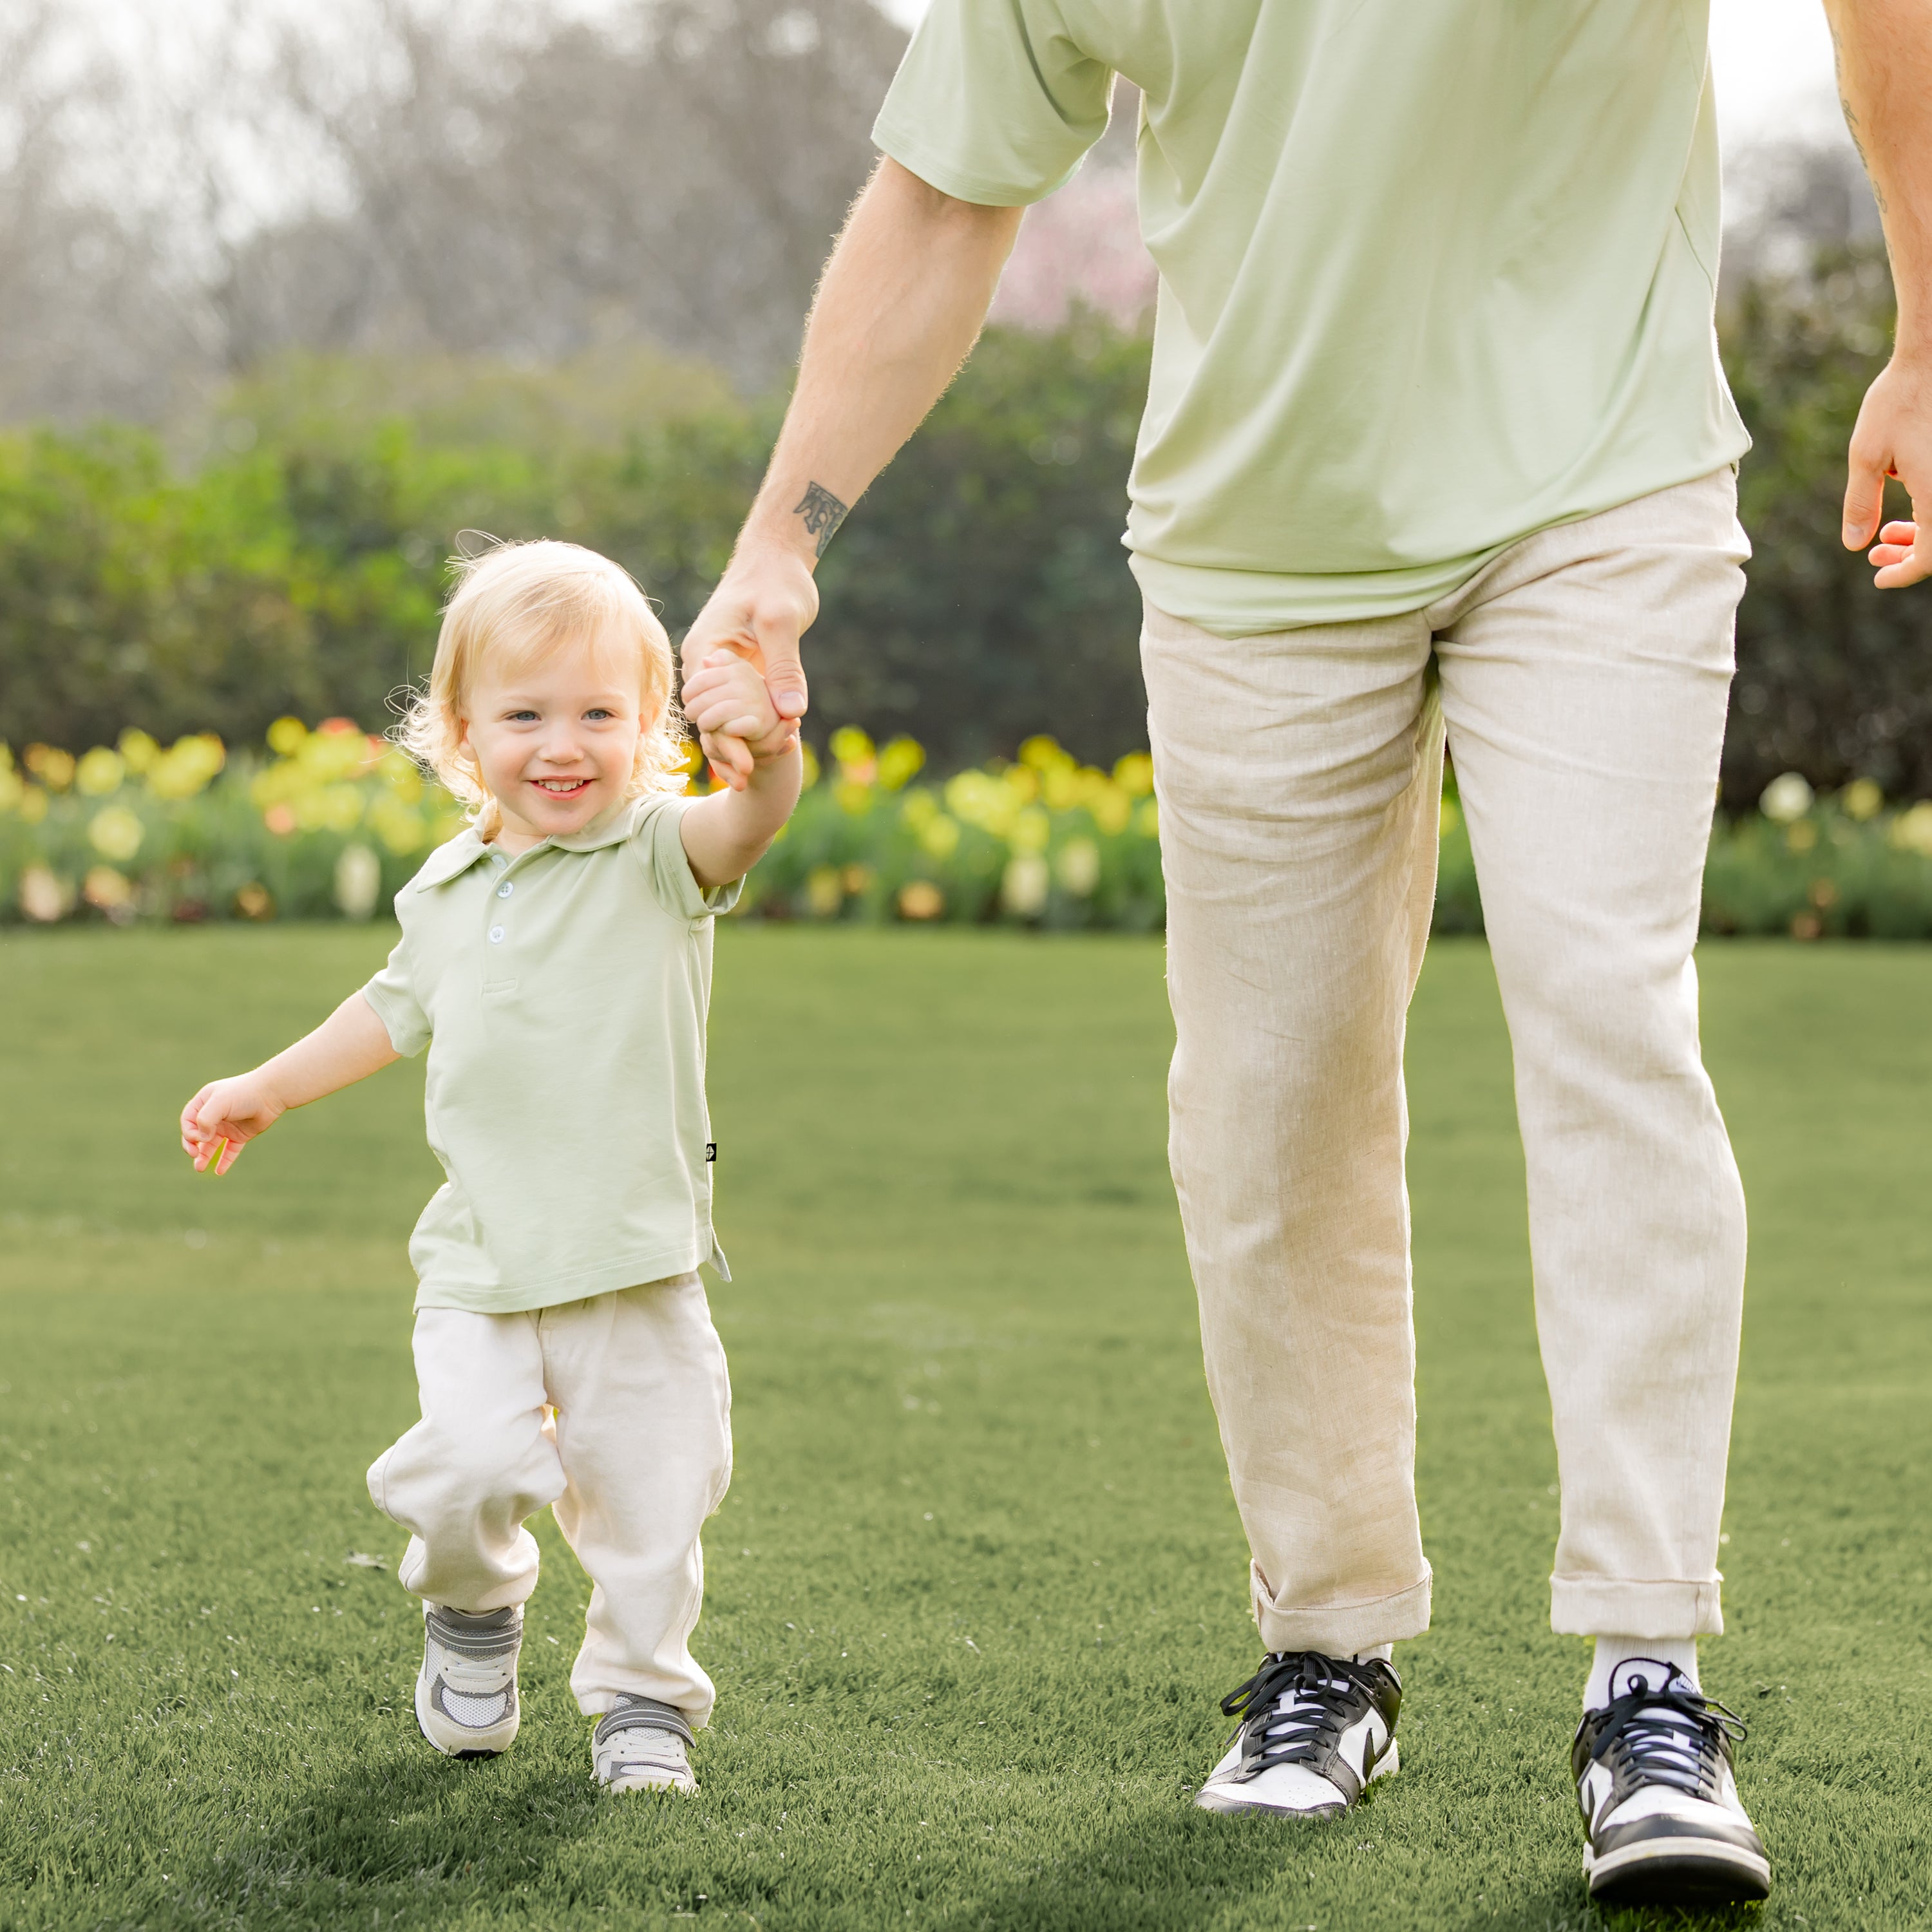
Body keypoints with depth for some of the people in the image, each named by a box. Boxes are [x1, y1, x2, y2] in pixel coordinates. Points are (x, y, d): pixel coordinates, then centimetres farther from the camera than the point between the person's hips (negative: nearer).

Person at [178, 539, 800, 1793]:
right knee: (467, 1466, -15)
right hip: (482, 1258, 2)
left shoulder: (659, 857, -5)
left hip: (639, 1264, -2)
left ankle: (641, 1695, 27)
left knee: (648, 1494, 3)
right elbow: (403, 1007, 28)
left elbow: (748, 823, -28)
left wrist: (770, 744, -51)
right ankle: (474, 1610, 18)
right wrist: (268, 1090, 37)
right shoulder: (449, 892, 8)